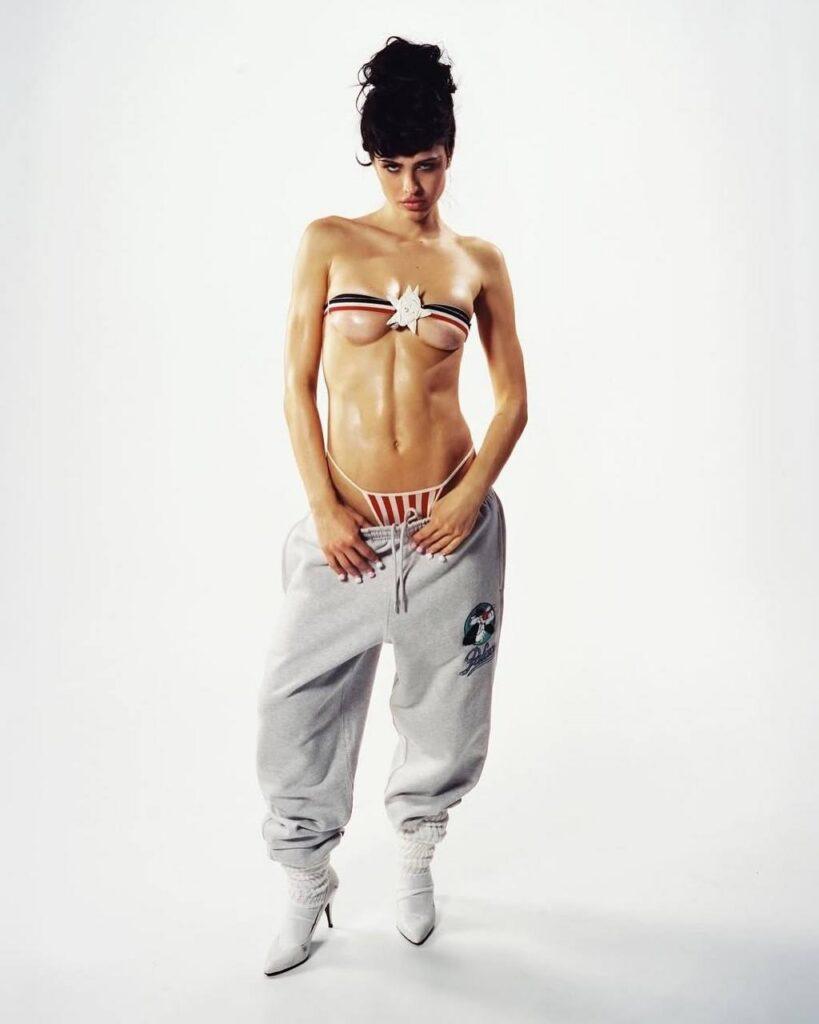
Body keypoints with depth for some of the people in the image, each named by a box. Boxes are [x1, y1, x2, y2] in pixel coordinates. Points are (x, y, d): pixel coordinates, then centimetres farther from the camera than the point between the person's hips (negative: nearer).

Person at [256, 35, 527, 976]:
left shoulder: (478, 262, 5)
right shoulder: (328, 242, 2)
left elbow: (513, 398, 5)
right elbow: (297, 385, -1)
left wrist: (472, 495, -9)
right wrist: (322, 506, -9)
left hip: (451, 521, 1)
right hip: (347, 524, 0)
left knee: (443, 706, 12)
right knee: (297, 706, 2)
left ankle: (415, 855, 40)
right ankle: (308, 880, 28)